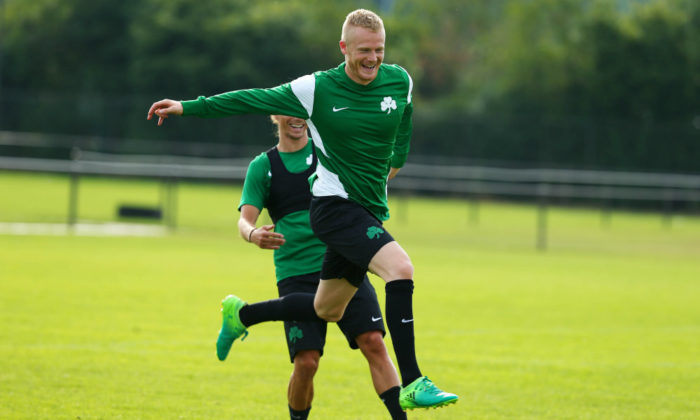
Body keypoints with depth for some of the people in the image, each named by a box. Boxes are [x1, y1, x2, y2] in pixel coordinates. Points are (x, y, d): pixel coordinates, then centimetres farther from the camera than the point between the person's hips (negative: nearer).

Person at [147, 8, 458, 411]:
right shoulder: (317, 89, -11)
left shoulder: (399, 81, 1)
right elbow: (254, 100, -3)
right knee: (401, 269, -28)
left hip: (369, 211, 7)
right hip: (335, 206, -7)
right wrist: (188, 107, -2)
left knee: (327, 310, 16)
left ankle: (242, 315, 39)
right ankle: (412, 384, -28)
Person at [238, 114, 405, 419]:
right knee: (306, 362, -11)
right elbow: (245, 219, -2)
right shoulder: (263, 166, 6)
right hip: (296, 276, -1)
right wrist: (253, 234, -25)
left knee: (373, 343, -14)